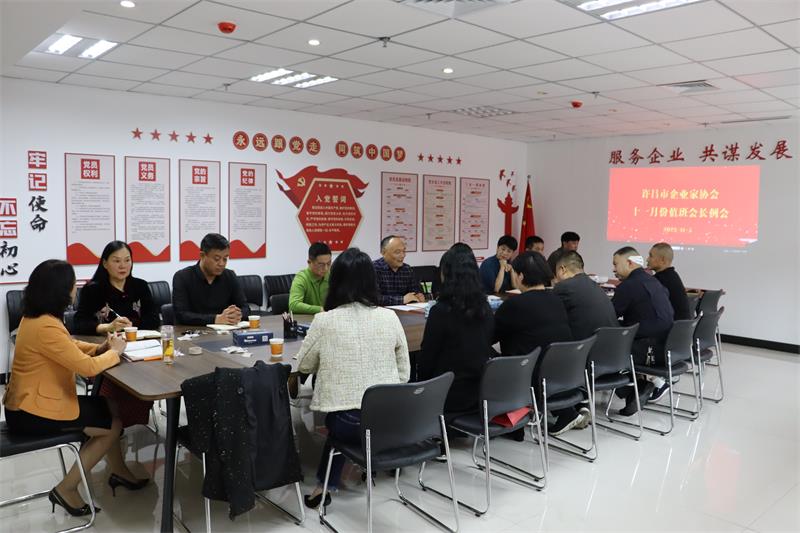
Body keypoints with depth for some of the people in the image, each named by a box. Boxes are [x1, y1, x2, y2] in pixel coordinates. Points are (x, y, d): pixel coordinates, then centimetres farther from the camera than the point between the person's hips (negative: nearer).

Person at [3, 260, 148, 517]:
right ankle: (66, 490, 9)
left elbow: (70, 347, 17)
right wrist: (114, 351, -7)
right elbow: (88, 367, -25)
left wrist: (101, 347, 0)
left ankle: (118, 472, 27)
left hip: (32, 402, 10)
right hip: (32, 412, -10)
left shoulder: (36, 317, 4)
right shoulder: (45, 327, -28)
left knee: (109, 407, 14)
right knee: (113, 425, 1)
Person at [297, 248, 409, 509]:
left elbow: (304, 366, 5)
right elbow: (403, 373, 5)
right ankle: (327, 483, 35)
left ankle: (325, 484, 31)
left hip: (348, 423, -2)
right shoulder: (389, 317, -3)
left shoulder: (324, 321, -11)